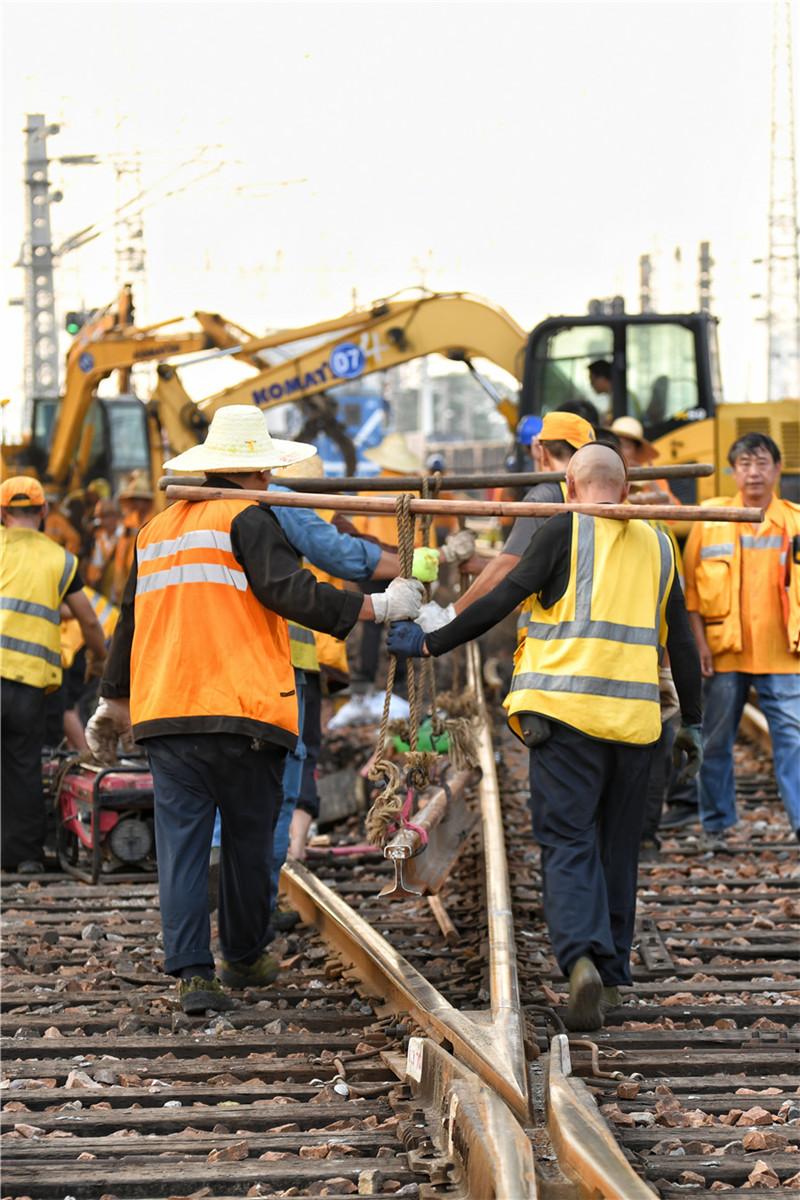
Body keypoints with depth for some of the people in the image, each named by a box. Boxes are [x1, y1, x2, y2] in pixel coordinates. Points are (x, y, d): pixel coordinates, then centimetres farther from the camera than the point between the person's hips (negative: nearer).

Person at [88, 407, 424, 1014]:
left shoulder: (156, 530, 19)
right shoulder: (248, 519, -4)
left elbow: (132, 620, 26)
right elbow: (290, 592, -16)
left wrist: (114, 700, 35)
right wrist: (377, 606, -11)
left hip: (164, 713, 5)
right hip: (242, 713, -5)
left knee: (182, 843, 1)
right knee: (248, 841, 11)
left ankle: (191, 971, -8)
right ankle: (244, 959, 23)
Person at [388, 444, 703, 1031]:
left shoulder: (567, 530, 1)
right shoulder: (657, 545, 14)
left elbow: (503, 600, -5)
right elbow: (682, 641, 16)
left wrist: (432, 644, 2)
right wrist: (692, 722, 23)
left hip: (567, 713, -4)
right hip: (634, 717, 4)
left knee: (568, 843, -5)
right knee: (618, 847, 14)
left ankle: (583, 956, -25)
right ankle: (613, 974, 19)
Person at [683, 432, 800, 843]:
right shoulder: (710, 520, 3)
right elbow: (690, 586, 4)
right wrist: (700, 641, -3)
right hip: (725, 653, 0)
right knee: (716, 740, 8)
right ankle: (715, 824, 20)